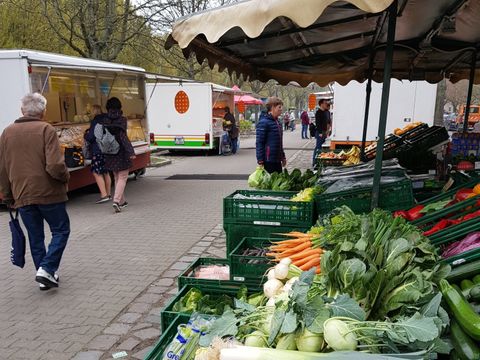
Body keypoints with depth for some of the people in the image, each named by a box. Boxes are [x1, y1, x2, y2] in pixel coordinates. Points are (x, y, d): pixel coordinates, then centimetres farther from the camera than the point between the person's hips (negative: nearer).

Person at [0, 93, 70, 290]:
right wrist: (65, 177, 0)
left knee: (35, 237, 14)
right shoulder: (46, 130, -9)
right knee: (60, 231, 9)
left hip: (22, 196, 5)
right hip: (48, 193, -5)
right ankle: (47, 269, -4)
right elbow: (55, 166, -20)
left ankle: (44, 275, 21)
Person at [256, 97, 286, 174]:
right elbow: (259, 143, -16)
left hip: (277, 160, 9)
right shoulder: (264, 122, -12)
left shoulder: (277, 122, 15)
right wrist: (260, 160, -19)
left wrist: (283, 157, 23)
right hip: (268, 161, -9)